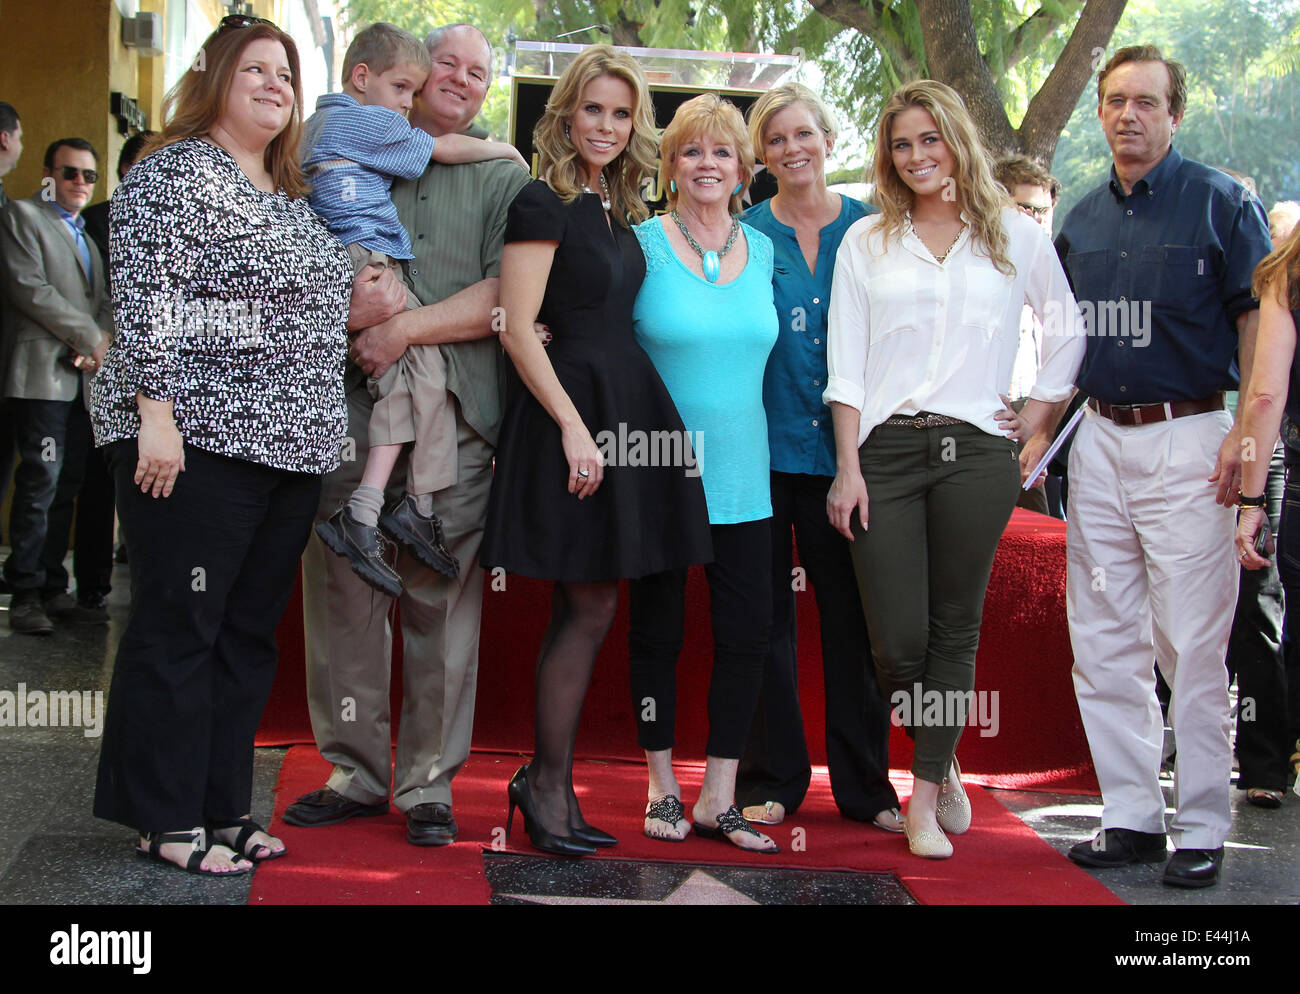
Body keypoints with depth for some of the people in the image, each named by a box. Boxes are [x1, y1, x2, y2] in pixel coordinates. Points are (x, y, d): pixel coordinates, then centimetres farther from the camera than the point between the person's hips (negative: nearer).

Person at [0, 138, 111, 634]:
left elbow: (104, 298, 19)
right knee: (40, 482, -9)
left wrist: (100, 341, -3)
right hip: (44, 372, -7)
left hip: (86, 376, 7)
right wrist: (91, 338, -11)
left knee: (74, 480, 5)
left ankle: (51, 579, 13)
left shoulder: (90, 231, 24)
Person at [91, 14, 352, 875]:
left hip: (290, 449, 9)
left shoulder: (292, 197, 20)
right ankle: (167, 820, 6)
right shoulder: (177, 173, -5)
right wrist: (155, 414, -21)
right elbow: (146, 301, -14)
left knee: (248, 632, 11)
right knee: (178, 628, -2)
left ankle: (222, 807, 20)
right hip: (199, 445, -8)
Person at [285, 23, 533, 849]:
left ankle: (430, 784, 10)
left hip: (456, 417, -1)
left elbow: (505, 297, -2)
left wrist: (405, 327, -11)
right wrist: (347, 304, -9)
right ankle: (355, 772, 16)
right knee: (341, 593, 2)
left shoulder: (505, 178, 11)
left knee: (444, 599, -1)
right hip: (347, 408, 2)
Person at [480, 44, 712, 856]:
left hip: (625, 405, 8)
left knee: (589, 609, 9)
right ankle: (547, 785, 6)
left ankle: (551, 784, 17)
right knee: (590, 607, -6)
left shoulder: (617, 211, 16)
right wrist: (572, 423, -19)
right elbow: (518, 328, -14)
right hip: (572, 402, -8)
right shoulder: (545, 203, -8)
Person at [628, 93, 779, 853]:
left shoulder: (763, 250, 8)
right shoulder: (642, 245, -5)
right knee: (658, 631, 7)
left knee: (749, 633, 2)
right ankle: (663, 788, 22)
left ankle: (719, 798, 14)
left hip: (742, 475, 4)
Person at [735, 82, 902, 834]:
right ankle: (771, 779, 14)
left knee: (854, 612, 4)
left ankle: (866, 783, 15)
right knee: (766, 610, 4)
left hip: (845, 444, 1)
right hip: (765, 442, 0)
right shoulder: (744, 233, 5)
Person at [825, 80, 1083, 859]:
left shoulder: (1014, 234, 10)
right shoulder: (866, 242, 10)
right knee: (897, 640, -4)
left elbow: (1068, 328, 19)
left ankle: (927, 795, 15)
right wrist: (848, 467, -2)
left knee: (955, 628, 2)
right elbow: (845, 365, 5)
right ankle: (942, 764, 25)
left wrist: (1040, 409, 7)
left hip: (975, 452, 0)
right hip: (885, 451, 0)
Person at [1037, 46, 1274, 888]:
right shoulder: (1082, 220, 14)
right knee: (1104, 644, 8)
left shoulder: (1222, 202, -2)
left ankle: (1202, 829, 6)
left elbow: (1260, 321, -5)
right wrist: (1038, 433, 13)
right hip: (1101, 440, 6)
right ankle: (1133, 818, 18)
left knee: (1193, 645, -4)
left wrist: (1250, 432, -15)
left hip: (1187, 437, -6)